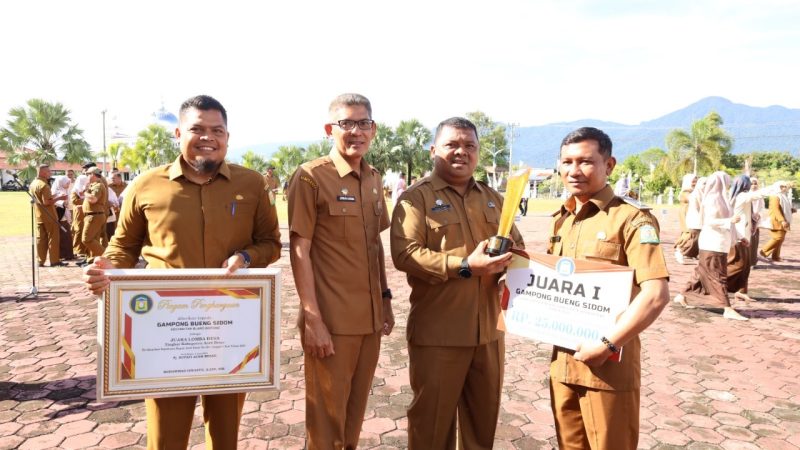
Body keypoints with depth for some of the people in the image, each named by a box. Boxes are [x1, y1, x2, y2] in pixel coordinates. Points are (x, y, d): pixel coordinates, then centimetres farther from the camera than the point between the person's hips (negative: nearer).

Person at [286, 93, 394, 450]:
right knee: (327, 415, 9)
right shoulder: (310, 177, -12)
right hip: (331, 319, -6)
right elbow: (299, 252, -13)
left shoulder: (374, 179, 9)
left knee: (356, 409, 20)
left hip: (370, 317, 6)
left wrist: (385, 299, 13)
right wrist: (313, 320, -16)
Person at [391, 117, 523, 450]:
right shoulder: (416, 197, -6)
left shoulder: (493, 198, 14)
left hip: (489, 328, 6)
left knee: (484, 414, 20)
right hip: (438, 331, -5)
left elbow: (518, 246, 16)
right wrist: (465, 266, -24)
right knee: (432, 416, 9)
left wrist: (507, 260, -9)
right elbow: (405, 254, -18)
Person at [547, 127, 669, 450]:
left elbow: (657, 294, -21)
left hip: (608, 366, -6)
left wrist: (607, 345, -22)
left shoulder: (631, 217, -12)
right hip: (562, 362, 6)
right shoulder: (560, 220, 9)